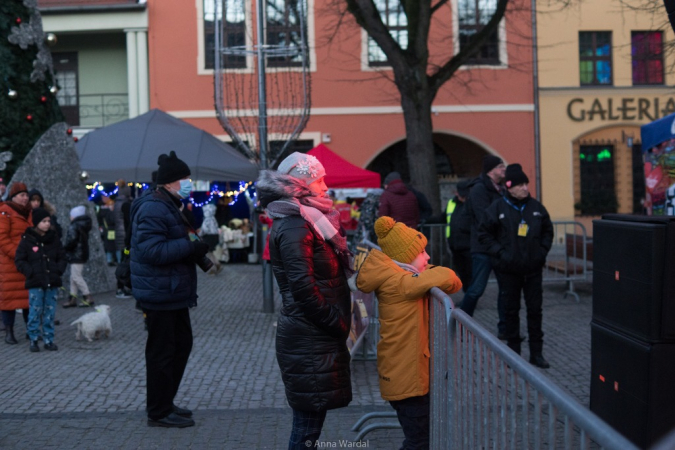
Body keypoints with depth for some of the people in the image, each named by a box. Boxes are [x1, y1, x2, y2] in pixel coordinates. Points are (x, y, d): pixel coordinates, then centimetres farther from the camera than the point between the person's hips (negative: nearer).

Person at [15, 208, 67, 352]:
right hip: (35, 283, -3)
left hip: (52, 282, 3)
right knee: (35, 312, -3)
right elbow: (19, 260, -1)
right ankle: (33, 340, 8)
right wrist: (30, 272, -12)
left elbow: (62, 257, 15)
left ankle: (49, 339, 13)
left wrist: (59, 270, -1)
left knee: (50, 312, 6)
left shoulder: (54, 239, 8)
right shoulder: (27, 240, -3)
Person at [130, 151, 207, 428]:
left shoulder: (169, 206, 16)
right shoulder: (153, 209, -18)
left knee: (182, 344, 18)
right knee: (162, 352, -2)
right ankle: (159, 412, 9)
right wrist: (191, 245, -24)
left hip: (173, 292, 11)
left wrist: (196, 245, 5)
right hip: (160, 293, -11)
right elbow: (153, 250, -27)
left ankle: (165, 403, 29)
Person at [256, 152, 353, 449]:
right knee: (308, 418, -3)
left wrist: (339, 322, 8)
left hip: (316, 335, 10)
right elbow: (303, 288, -22)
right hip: (309, 338, -10)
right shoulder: (294, 226, -16)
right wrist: (338, 323, -14)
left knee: (310, 416, 17)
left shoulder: (307, 220, 15)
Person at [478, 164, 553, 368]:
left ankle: (536, 353, 13)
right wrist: (499, 252, -11)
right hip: (508, 269, -2)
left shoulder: (536, 207, 2)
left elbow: (548, 230, 14)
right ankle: (514, 353, 17)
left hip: (533, 269, 2)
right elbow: (484, 234, -2)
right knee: (511, 311, 7)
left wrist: (542, 250, 2)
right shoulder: (497, 208, -7)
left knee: (535, 310, 5)